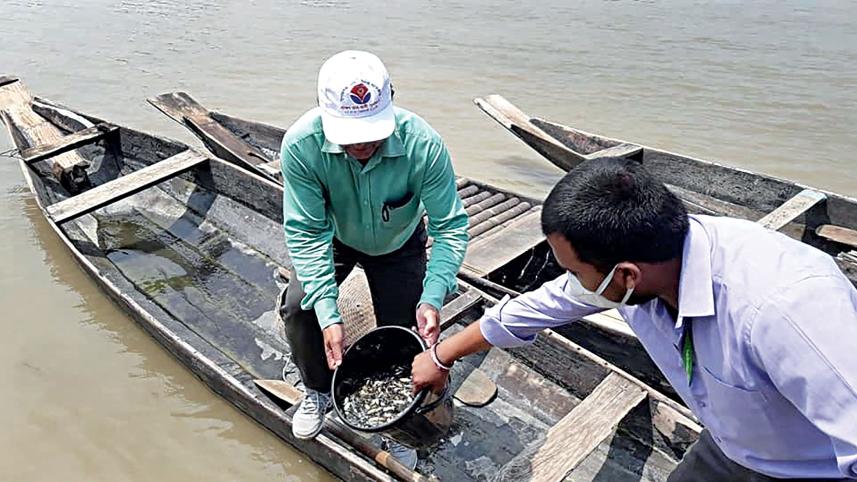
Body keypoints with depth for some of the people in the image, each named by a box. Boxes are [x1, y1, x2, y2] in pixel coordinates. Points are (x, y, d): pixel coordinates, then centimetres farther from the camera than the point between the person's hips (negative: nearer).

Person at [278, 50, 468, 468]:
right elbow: (306, 232, -31)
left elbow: (450, 226, -29)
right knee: (297, 307, -19)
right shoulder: (301, 145, -36)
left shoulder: (423, 145, -39)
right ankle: (317, 391, 11)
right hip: (334, 238, 1)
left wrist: (432, 298, -42)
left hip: (398, 245, 0)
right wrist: (328, 316, -38)